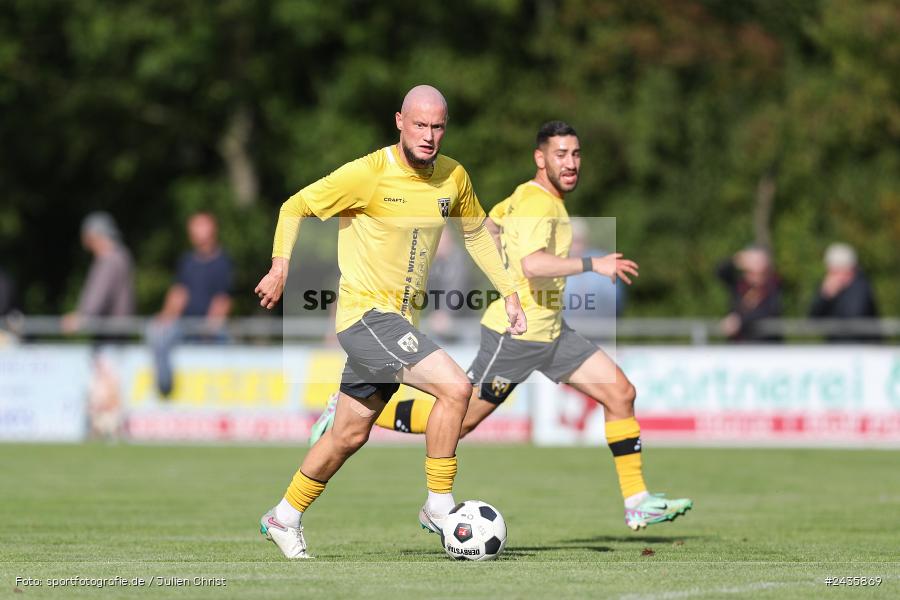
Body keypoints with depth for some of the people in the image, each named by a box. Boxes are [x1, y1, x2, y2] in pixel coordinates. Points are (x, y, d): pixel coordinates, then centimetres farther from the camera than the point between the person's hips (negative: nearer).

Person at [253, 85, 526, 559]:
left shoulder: (454, 177, 4)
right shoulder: (369, 173, -14)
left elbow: (476, 233, 21)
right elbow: (297, 206, -7)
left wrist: (509, 294, 15)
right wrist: (281, 266, -18)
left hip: (399, 320, 7)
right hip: (365, 312, -7)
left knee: (350, 434, 15)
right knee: (455, 386, -22)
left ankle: (284, 518, 32)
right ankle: (439, 507, -10)